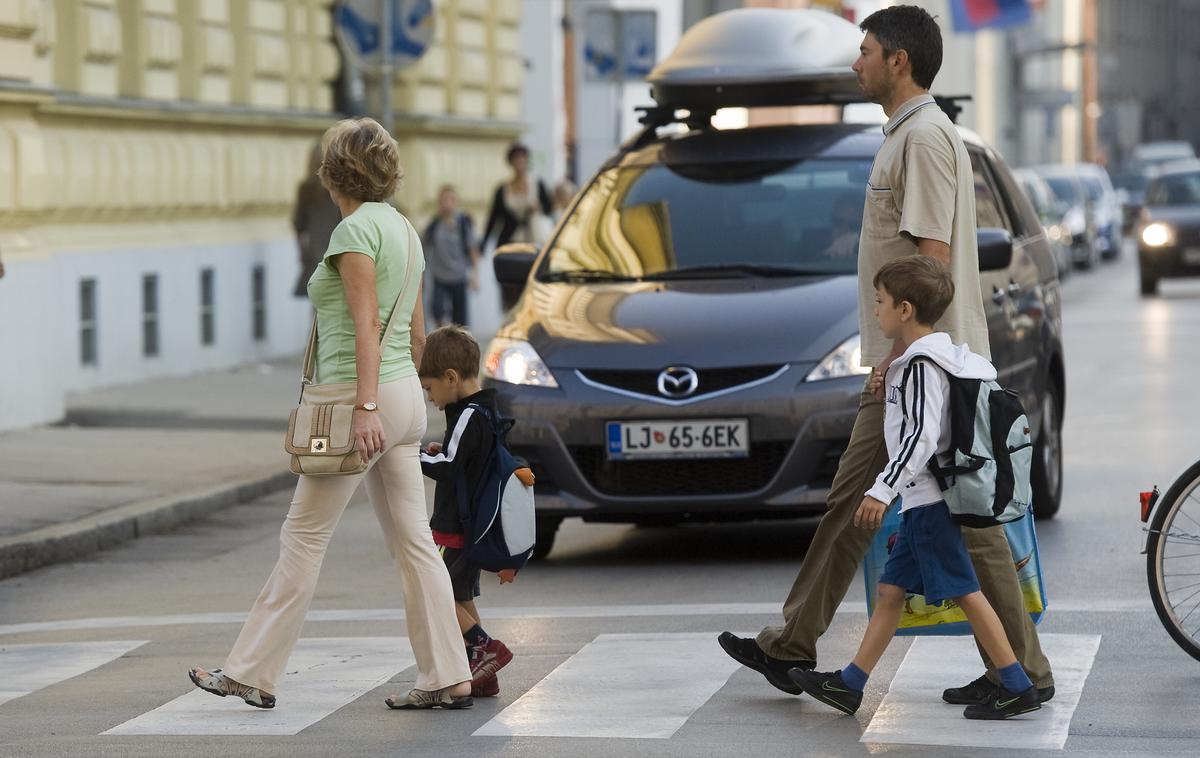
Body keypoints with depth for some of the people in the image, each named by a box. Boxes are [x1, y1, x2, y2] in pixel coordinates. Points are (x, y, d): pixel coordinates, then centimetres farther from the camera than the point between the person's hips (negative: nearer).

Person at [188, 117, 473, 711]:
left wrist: (366, 405, -24)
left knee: (304, 535, -2)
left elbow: (366, 324, -19)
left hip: (365, 393, -9)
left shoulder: (355, 229, -12)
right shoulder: (403, 227, 15)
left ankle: (252, 673, 4)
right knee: (413, 541, 6)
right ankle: (447, 678, 3)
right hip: (406, 397, 9)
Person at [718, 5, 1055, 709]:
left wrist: (903, 354, -22)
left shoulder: (924, 137, -15)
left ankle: (1023, 670, -1)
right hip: (904, 368, 11)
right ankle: (791, 649, 18)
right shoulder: (909, 135, 18)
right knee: (852, 503, 13)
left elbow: (934, 259, -21)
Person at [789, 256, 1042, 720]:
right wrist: (893, 390, 17)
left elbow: (922, 435, -25)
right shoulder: (945, 357, 15)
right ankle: (849, 686, 15)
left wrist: (882, 490, -27)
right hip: (921, 501, 11)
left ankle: (1018, 689, -7)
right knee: (891, 589, 12)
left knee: (965, 592, -8)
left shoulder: (921, 363, -16)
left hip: (930, 500, -11)